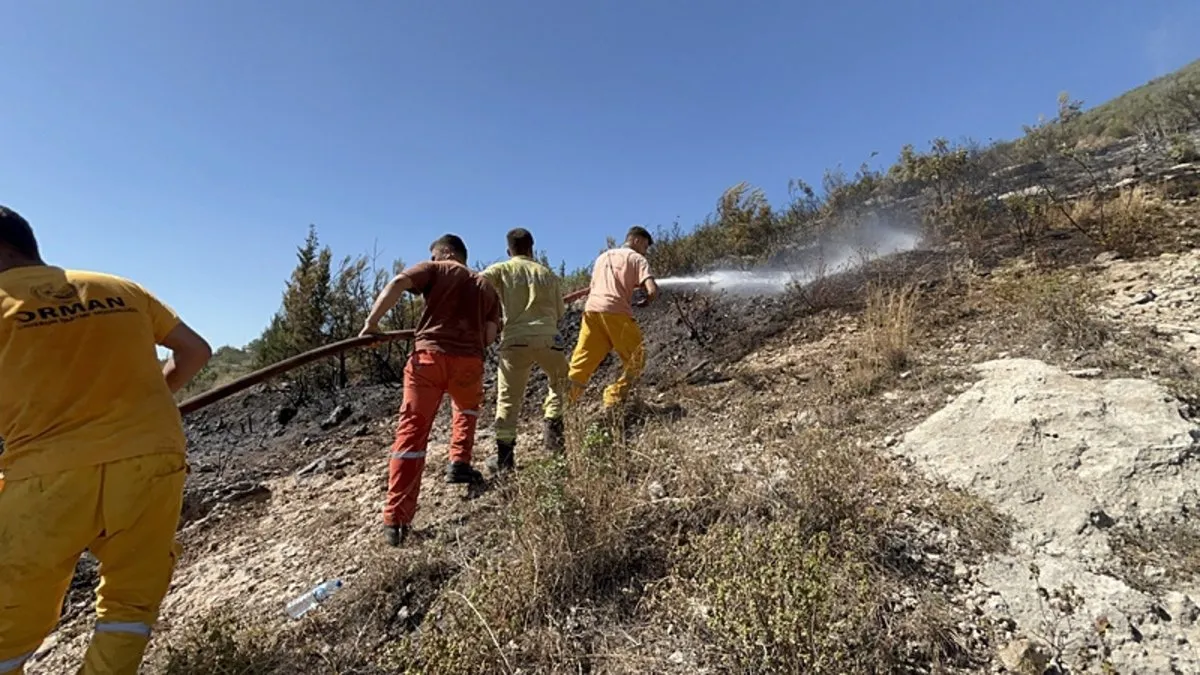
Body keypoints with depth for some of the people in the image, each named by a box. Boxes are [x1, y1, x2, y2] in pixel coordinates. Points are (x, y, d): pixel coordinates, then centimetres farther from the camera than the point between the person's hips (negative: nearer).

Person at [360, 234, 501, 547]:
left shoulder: (435, 270, 16)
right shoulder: (486, 286, 24)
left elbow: (399, 282, -4)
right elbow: (490, 335, 12)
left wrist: (371, 322, -2)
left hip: (430, 355, -2)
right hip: (469, 360, 2)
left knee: (411, 433, -1)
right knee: (468, 407, 34)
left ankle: (396, 519, -3)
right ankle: (459, 463, 21)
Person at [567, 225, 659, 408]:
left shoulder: (603, 256, 27)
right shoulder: (637, 259, 8)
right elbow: (652, 291, -6)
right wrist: (646, 301, 17)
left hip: (592, 309, 6)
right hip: (615, 312, -5)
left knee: (580, 364, 7)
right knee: (635, 358, 12)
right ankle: (614, 398, 7)